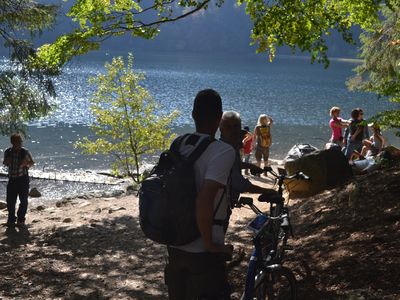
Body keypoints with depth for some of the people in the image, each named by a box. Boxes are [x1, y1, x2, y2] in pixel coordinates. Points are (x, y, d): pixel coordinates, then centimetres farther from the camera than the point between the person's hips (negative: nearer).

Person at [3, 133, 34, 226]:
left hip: (23, 179, -2)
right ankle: (11, 219, 16)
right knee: (10, 201, 2)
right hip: (12, 179, 2)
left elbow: (31, 162, 3)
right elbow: (6, 163, 13)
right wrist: (6, 162, -10)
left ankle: (21, 219, 15)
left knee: (23, 200, 2)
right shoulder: (7, 152, 0)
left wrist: (26, 163, -18)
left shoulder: (25, 152, -7)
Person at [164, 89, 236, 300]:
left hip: (175, 245, 7)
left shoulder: (177, 146, 2)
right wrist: (210, 244, -18)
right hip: (203, 252, -7)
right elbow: (204, 200, -30)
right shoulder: (223, 152, -19)